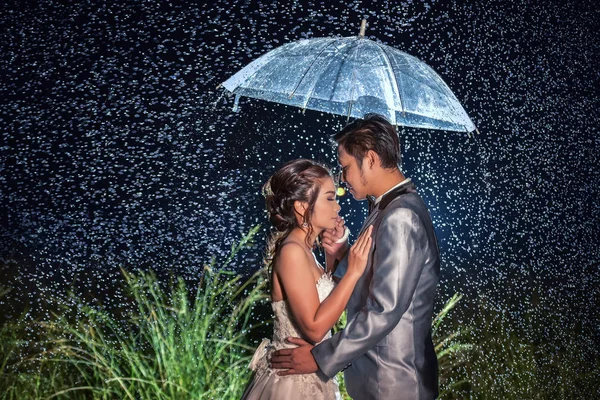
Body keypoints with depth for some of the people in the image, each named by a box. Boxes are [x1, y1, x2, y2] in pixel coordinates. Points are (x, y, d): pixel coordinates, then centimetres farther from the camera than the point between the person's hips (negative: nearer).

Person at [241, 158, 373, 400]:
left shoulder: (303, 248, 5)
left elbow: (325, 296, 16)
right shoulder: (292, 251, -21)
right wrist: (353, 271, -23)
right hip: (294, 379, -9)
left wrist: (334, 255, 7)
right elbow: (315, 327, -24)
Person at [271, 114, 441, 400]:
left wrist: (322, 357, -19)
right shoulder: (392, 208, 9)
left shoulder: (399, 218, -22)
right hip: (378, 371, 9)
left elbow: (385, 310, -26)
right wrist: (344, 256, -5)